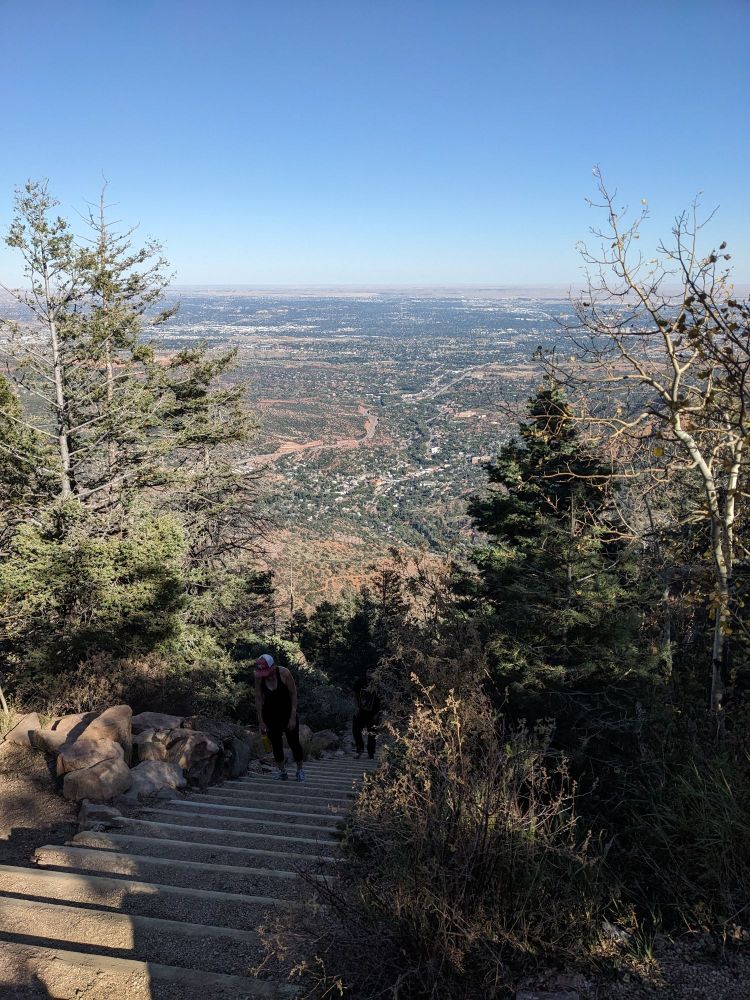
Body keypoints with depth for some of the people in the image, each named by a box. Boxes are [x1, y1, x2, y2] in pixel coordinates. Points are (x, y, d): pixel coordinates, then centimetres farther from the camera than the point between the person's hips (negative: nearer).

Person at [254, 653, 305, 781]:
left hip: (287, 712, -2)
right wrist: (261, 721, -5)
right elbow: (258, 699, -7)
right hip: (271, 715, 2)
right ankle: (282, 771, 21)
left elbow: (293, 694, -15)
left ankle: (300, 770, 21)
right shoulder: (259, 677, -16)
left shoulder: (284, 673, -24)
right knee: (276, 744, 5)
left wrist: (293, 717, -15)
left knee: (294, 742, 2)